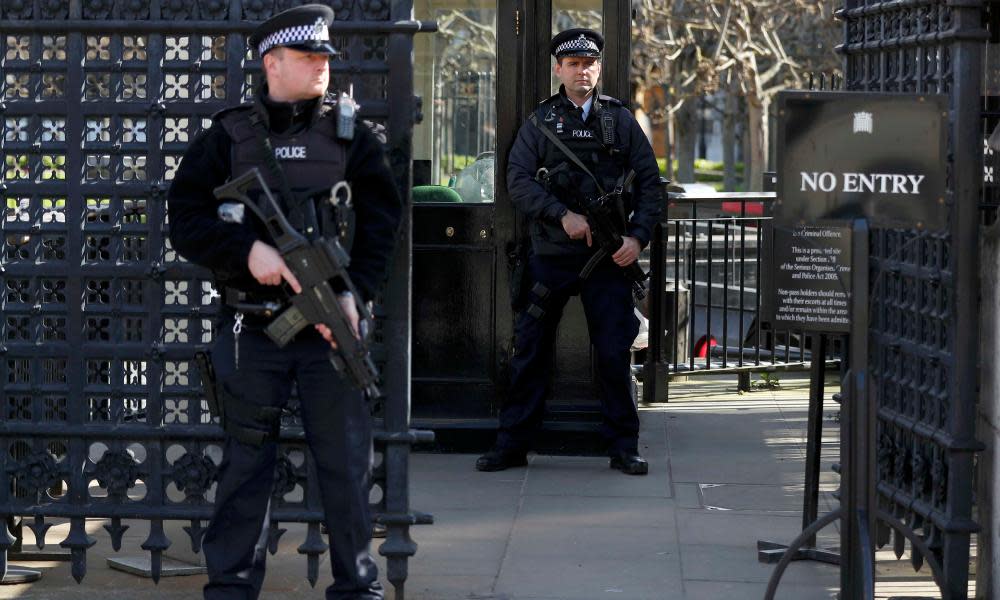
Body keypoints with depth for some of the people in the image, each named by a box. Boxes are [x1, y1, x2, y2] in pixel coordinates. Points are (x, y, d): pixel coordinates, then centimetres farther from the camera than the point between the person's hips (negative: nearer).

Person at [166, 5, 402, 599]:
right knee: (246, 463, 7)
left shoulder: (351, 135, 5)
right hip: (253, 330, 0)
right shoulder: (228, 137, 3)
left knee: (348, 462, 3)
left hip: (331, 327, 0)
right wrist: (248, 249, -16)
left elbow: (381, 220, 0)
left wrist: (355, 292, -13)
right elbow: (185, 219, 0)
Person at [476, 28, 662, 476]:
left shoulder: (621, 121, 8)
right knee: (529, 351, 3)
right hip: (550, 257, 0)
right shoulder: (540, 122, 7)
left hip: (608, 257, 0)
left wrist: (638, 236, -7)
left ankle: (623, 447, 10)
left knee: (615, 354, 0)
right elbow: (518, 180, -3)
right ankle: (512, 445, 11)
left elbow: (649, 182, 6)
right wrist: (563, 216, -16)